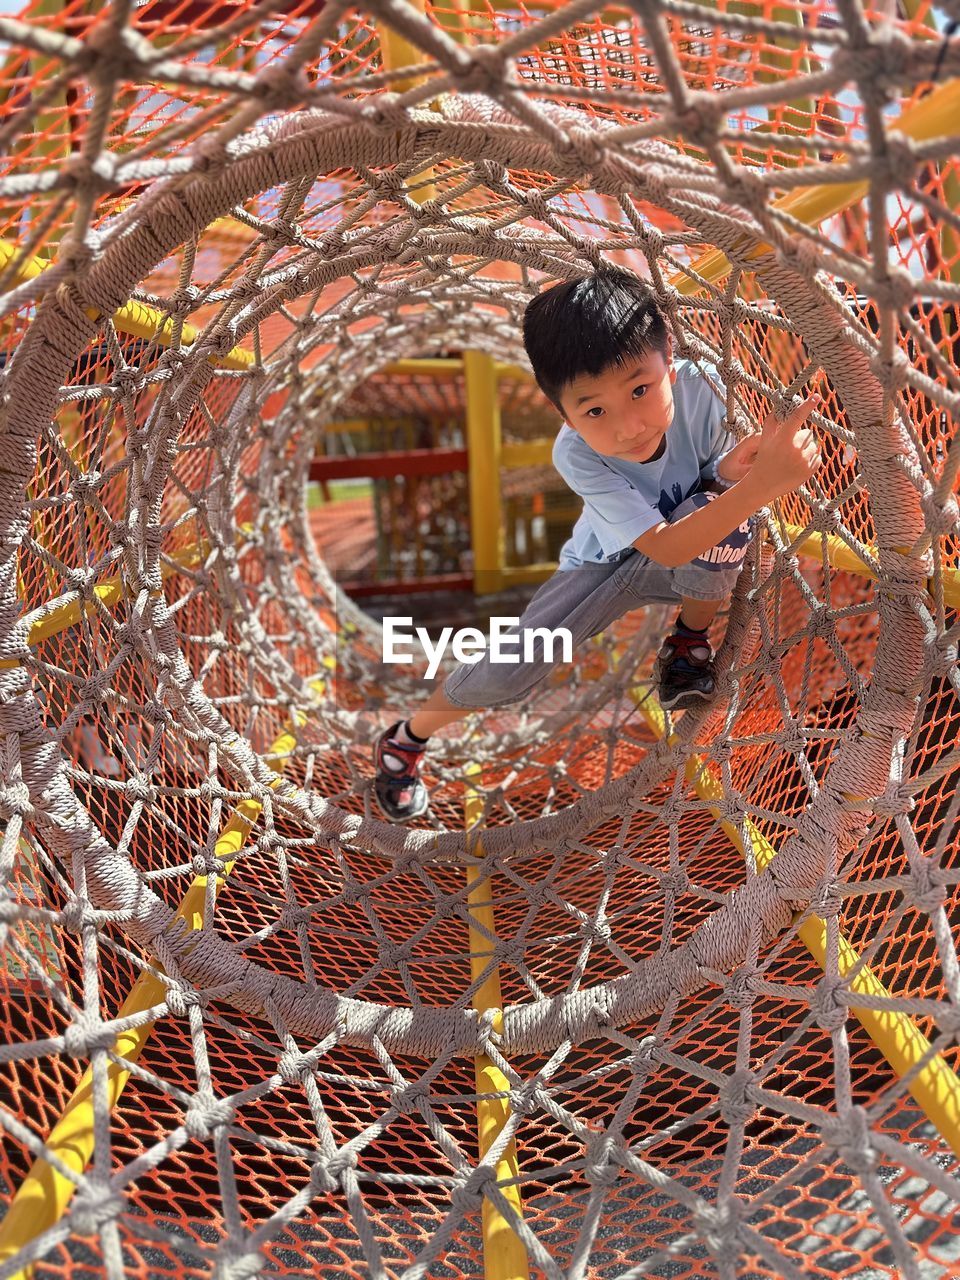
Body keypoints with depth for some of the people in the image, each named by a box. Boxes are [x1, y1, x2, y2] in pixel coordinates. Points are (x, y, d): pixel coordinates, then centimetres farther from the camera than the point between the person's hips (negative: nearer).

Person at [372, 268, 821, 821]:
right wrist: (763, 483, -54)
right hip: (608, 563, -2)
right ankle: (405, 740, 9)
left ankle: (691, 640, -4)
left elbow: (721, 472, -12)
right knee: (514, 665, -21)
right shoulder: (576, 454, -33)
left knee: (718, 499, -34)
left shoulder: (696, 386, -28)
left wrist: (734, 467, -39)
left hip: (702, 563, 2)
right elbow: (664, 547, -39)